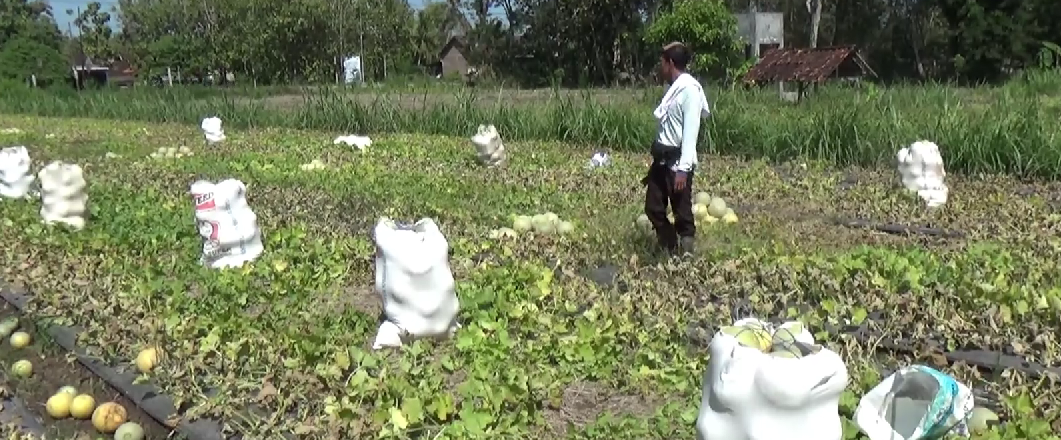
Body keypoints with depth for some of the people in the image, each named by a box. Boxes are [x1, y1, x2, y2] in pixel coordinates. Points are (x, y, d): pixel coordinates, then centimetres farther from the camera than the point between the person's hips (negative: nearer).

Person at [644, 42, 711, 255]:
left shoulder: (690, 89, -14)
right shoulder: (674, 88, 12)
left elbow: (690, 131, -18)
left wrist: (683, 169, -22)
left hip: (678, 161, -9)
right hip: (663, 159, 9)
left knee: (682, 214, 2)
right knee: (653, 208, 13)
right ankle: (671, 252, 27)